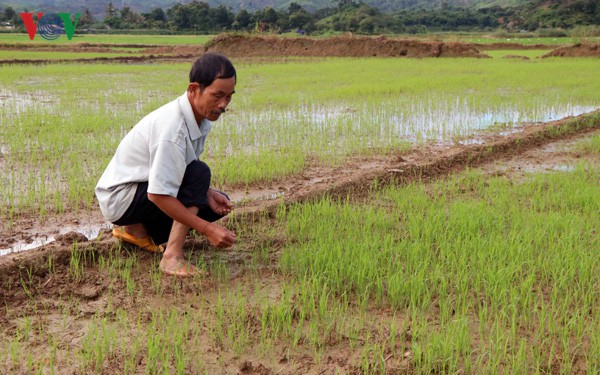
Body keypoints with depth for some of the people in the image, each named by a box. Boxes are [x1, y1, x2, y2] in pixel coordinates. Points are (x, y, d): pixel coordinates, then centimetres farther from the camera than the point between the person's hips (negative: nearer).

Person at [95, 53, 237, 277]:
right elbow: (157, 194, -33)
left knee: (219, 203, 3)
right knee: (199, 172, -26)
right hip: (120, 199, -9)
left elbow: (182, 170, 9)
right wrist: (207, 229, -32)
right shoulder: (172, 127, -31)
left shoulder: (201, 117, -3)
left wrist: (207, 193, -10)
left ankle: (137, 229, 7)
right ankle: (172, 256, -27)